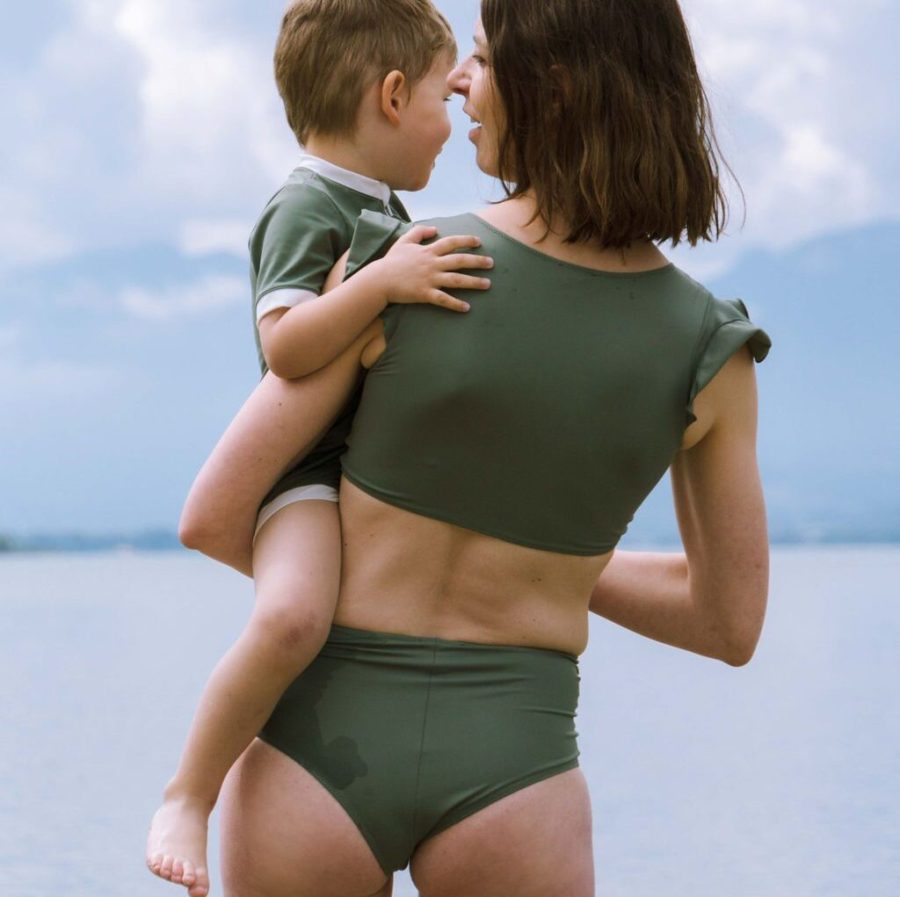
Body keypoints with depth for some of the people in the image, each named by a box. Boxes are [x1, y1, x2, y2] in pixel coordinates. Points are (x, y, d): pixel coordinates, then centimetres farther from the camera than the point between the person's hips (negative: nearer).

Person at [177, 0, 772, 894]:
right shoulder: (708, 350, -6)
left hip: (322, 742, -1)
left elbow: (211, 517, -6)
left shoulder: (389, 273, -12)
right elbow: (732, 622, 5)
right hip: (505, 769, 1)